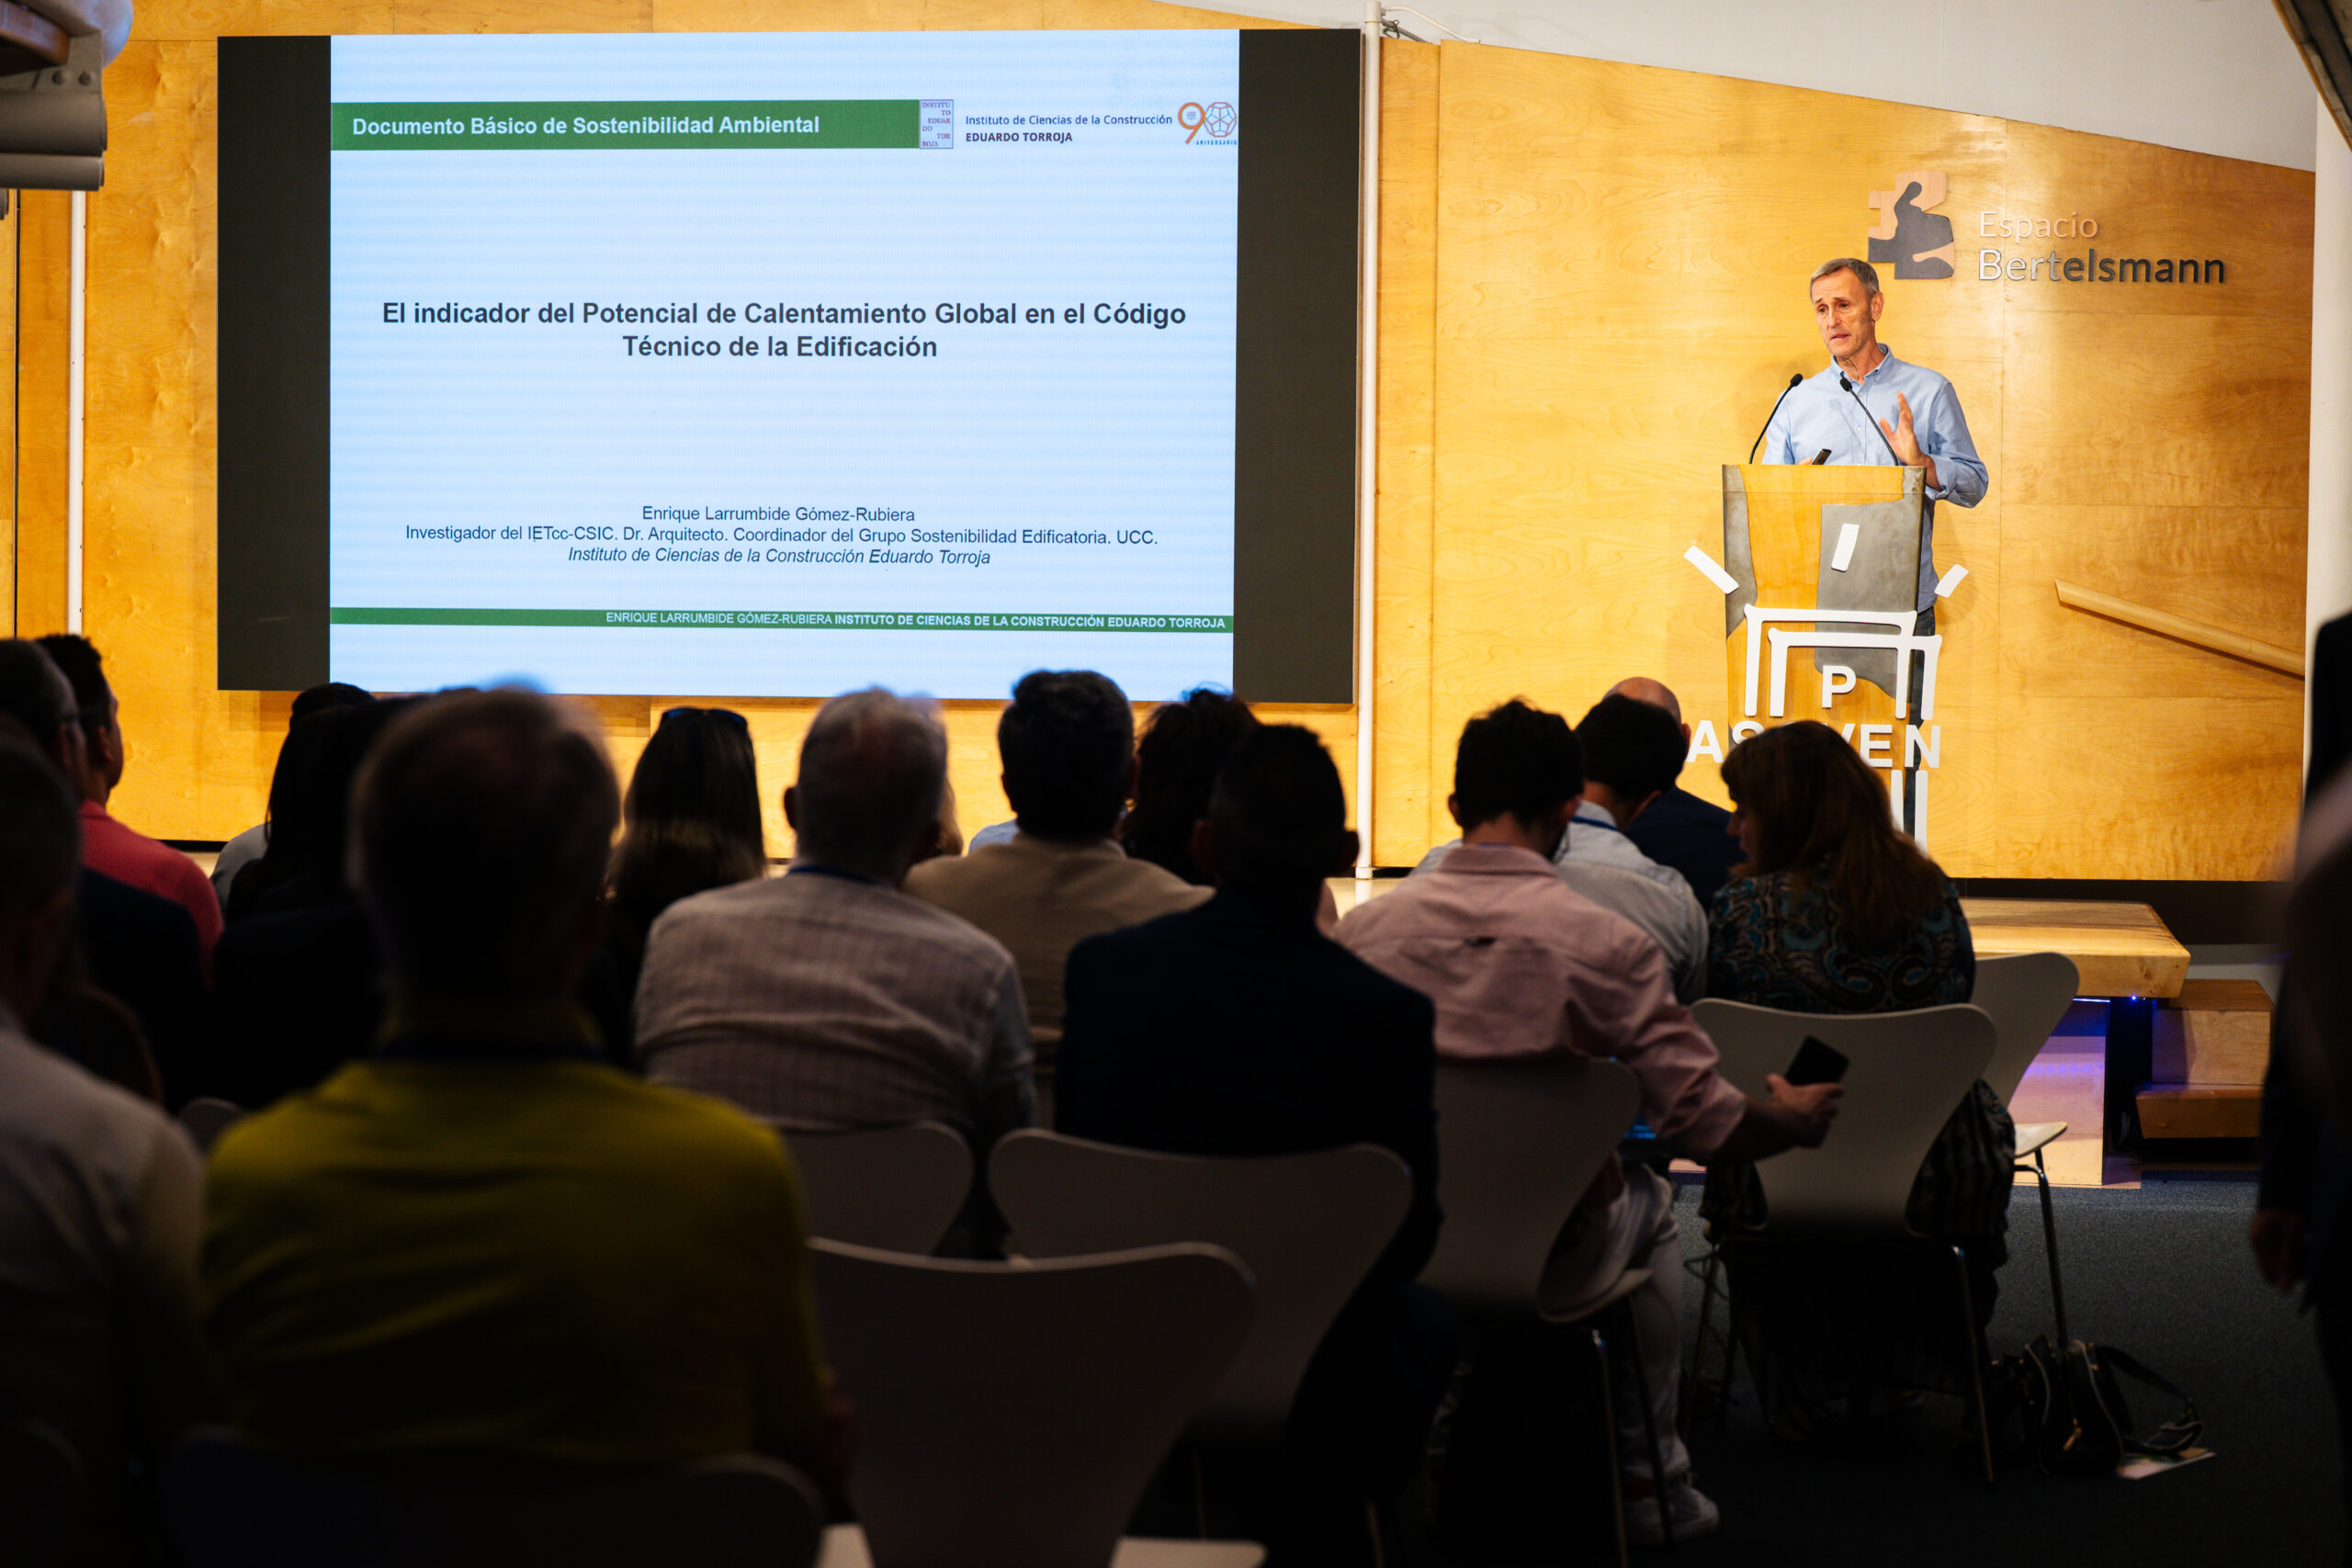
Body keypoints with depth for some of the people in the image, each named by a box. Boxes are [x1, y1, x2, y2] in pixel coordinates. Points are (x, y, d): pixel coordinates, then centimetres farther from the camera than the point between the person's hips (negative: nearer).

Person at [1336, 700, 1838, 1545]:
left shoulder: (1364, 927, -10)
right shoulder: (1606, 943, -17)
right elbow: (1708, 1124, -12)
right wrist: (1796, 1120, 10)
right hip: (1554, 1261, -2)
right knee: (1650, 1200, 32)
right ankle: (1651, 1478, 41)